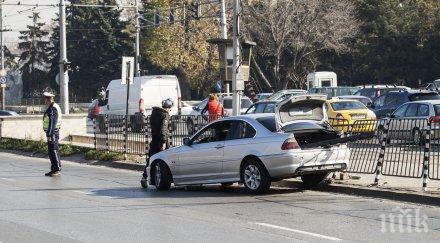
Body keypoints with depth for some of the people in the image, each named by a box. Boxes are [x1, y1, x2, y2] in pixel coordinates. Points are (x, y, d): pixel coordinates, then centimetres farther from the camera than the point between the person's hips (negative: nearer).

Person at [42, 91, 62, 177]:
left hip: (53, 132, -11)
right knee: (51, 152, 13)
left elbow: (52, 123, -22)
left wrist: (49, 134, -24)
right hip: (52, 132, 11)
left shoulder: (53, 109, -17)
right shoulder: (51, 108, 16)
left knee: (54, 151, -8)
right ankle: (54, 169, 17)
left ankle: (57, 169, -6)